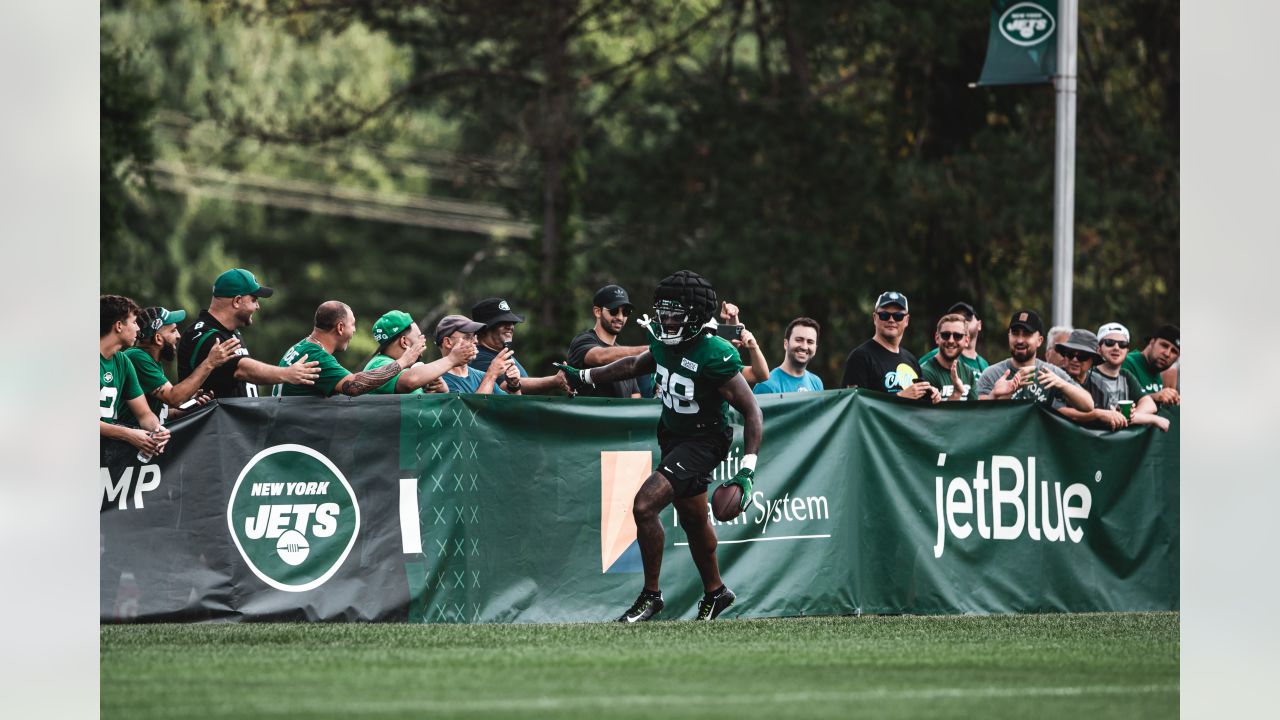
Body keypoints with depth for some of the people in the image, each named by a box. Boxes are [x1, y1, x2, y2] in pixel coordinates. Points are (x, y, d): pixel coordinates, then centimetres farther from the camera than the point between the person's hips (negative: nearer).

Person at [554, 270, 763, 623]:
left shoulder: (715, 356, -28)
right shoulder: (664, 342, -5)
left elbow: (752, 412, -24)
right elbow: (635, 365, 20)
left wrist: (747, 471, -31)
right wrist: (582, 376, 24)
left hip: (703, 441, -8)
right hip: (672, 435, 8)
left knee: (644, 505, -19)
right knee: (693, 519, 23)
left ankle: (651, 595, -4)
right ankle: (715, 593, 44)